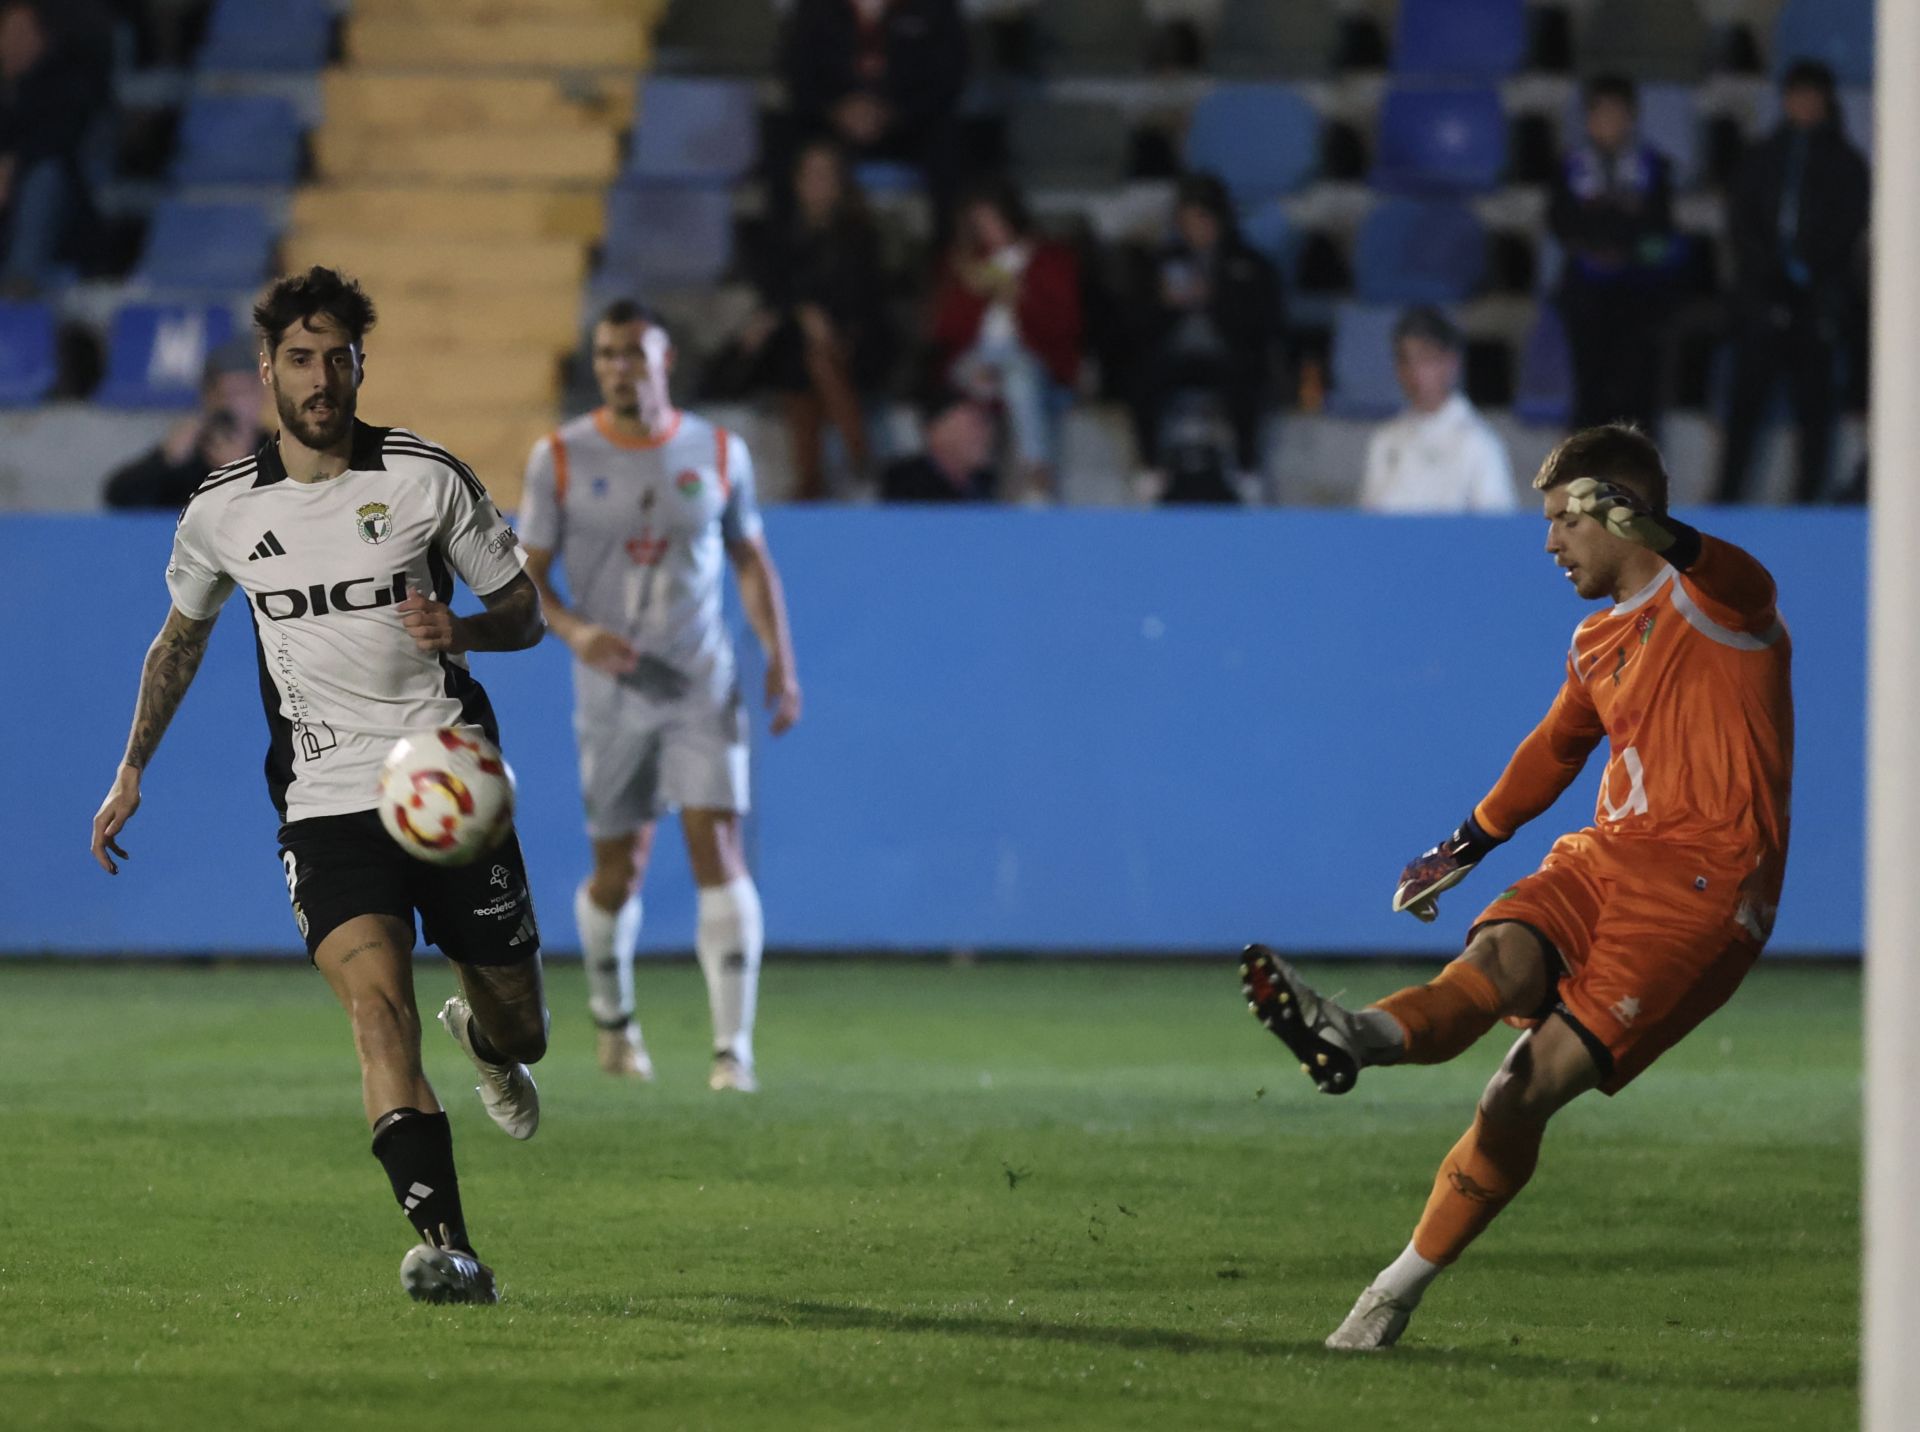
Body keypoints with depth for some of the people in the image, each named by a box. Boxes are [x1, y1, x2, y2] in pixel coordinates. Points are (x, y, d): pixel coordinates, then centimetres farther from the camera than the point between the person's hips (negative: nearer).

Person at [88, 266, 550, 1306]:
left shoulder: (428, 479, -2)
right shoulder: (223, 510, 3)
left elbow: (525, 614, 7)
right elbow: (180, 638, 21)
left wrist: (460, 630, -15)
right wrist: (132, 771, 21)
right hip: (326, 800, 0)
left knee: (518, 1029, 10)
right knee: (373, 996, -24)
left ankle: (484, 1038, 52)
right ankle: (449, 1253, -33)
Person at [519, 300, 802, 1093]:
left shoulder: (718, 452, 3)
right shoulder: (561, 457, -1)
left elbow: (751, 559, 12)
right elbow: (527, 573, 1)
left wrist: (781, 661, 3)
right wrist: (575, 630, -18)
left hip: (704, 686, 0)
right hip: (612, 693, 0)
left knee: (718, 849, -14)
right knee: (617, 871, 5)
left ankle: (733, 1048, -16)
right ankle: (613, 1021, 34)